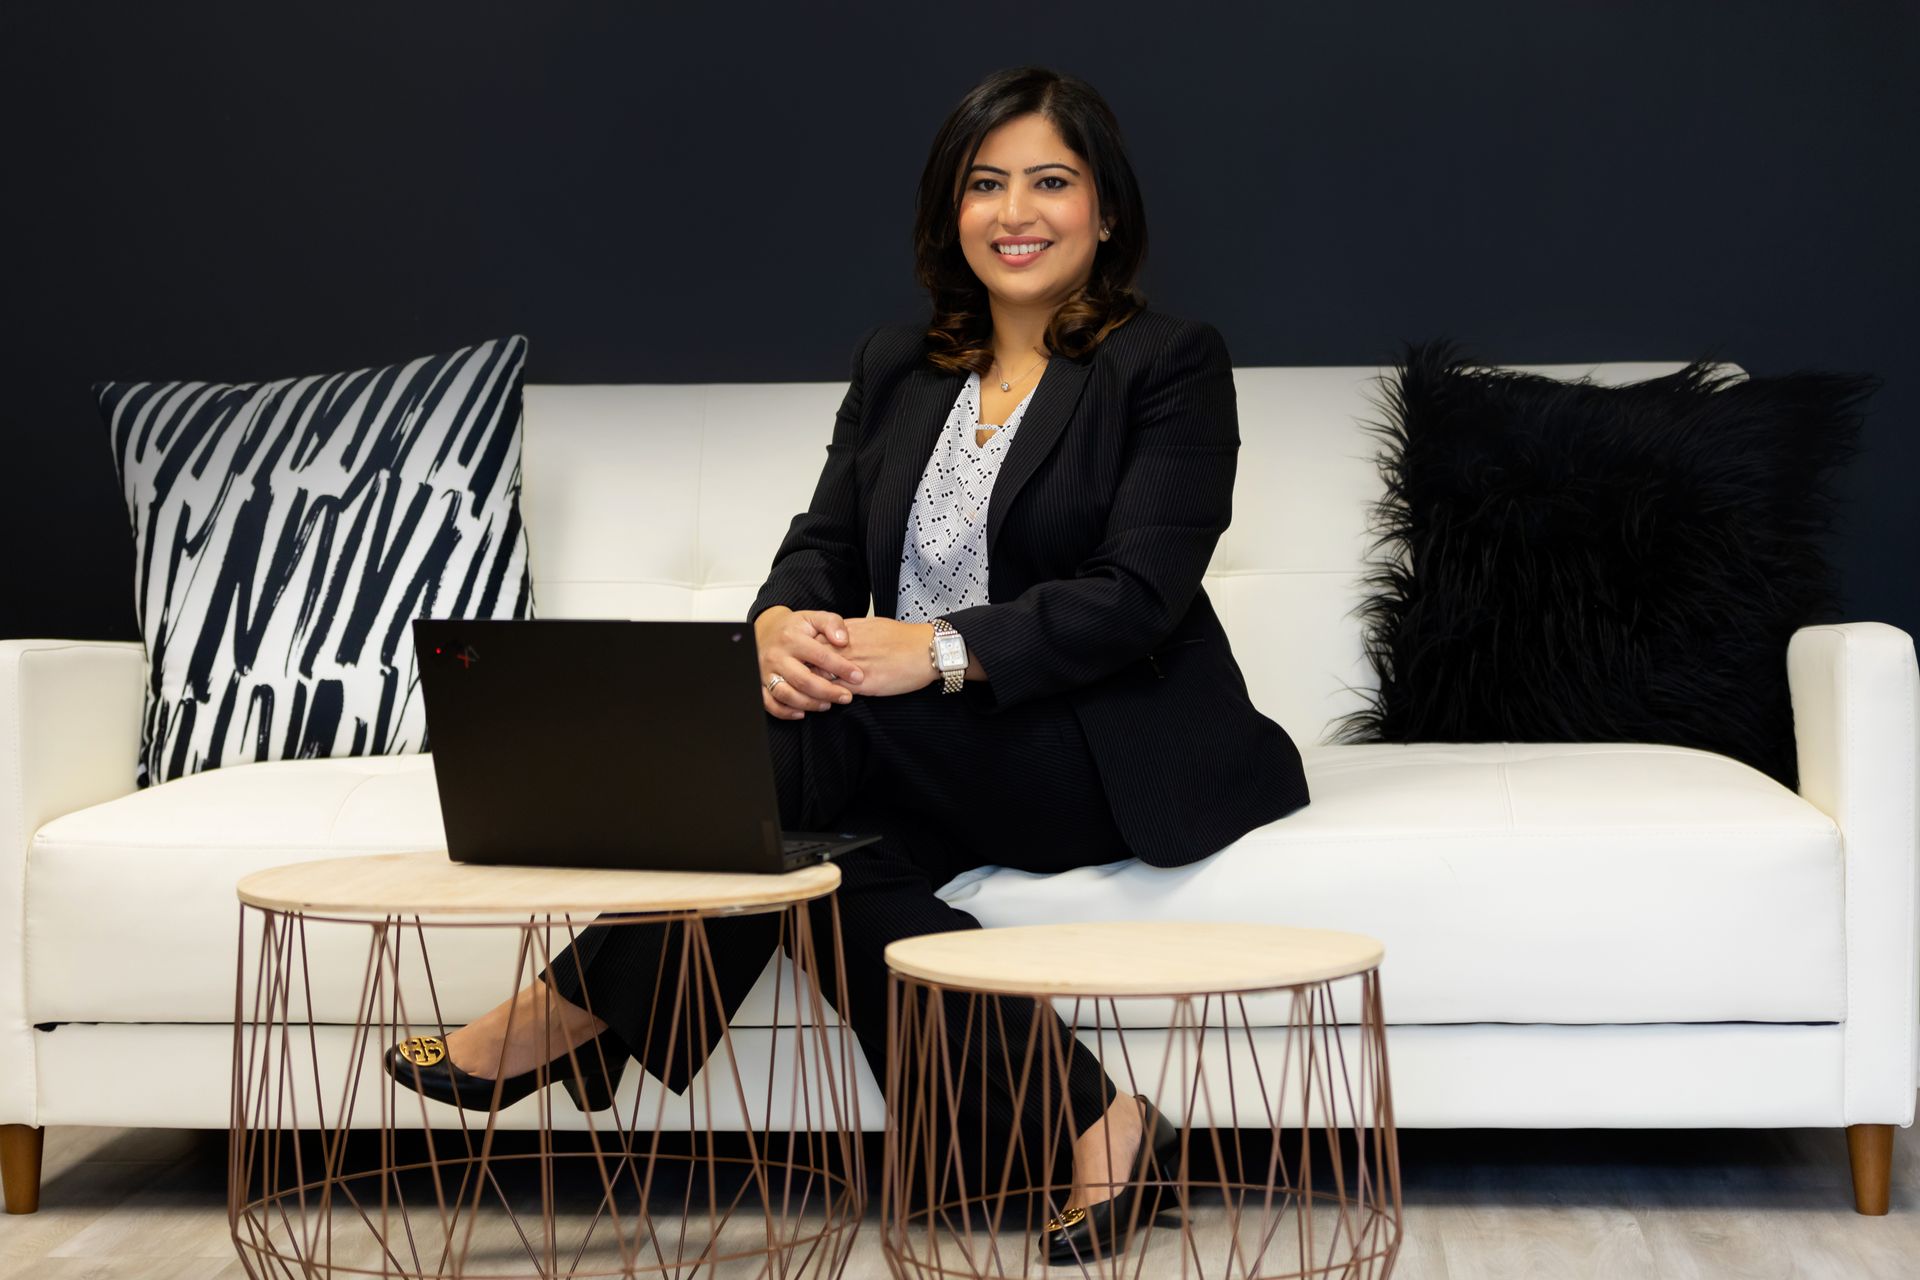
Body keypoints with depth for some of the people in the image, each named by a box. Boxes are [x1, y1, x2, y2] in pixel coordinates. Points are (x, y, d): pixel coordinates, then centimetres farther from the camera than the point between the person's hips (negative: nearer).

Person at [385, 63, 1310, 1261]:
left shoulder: (1171, 363, -4)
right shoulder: (895, 365, 15)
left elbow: (1136, 595, -14)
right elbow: (825, 544, 7)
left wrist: (942, 649, -28)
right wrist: (784, 623, -18)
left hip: (1122, 755, -6)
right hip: (942, 766, 6)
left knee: (807, 729, -28)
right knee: (843, 880, -28)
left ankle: (577, 1004, -16)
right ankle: (1088, 1122, -18)